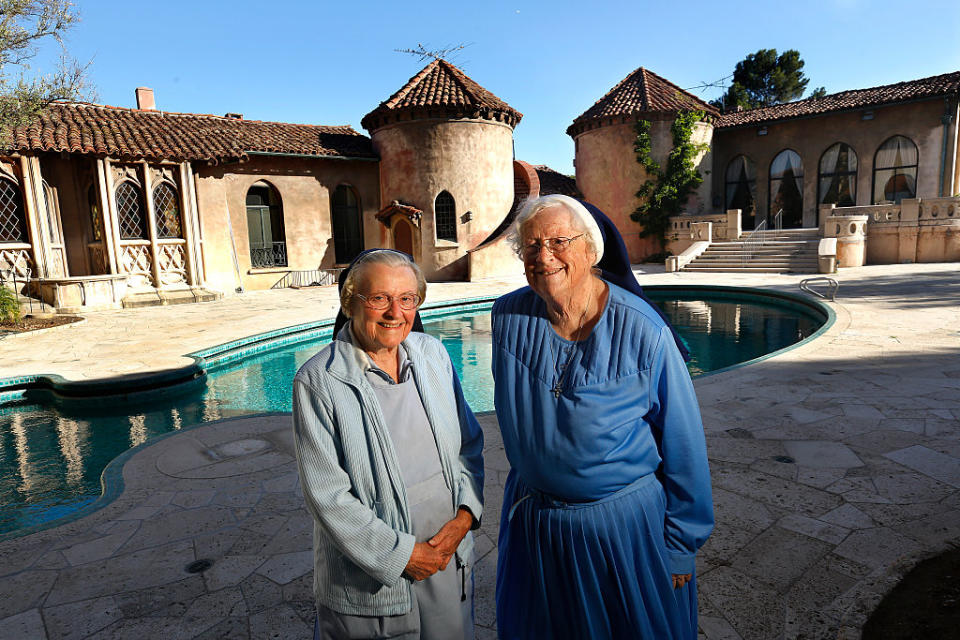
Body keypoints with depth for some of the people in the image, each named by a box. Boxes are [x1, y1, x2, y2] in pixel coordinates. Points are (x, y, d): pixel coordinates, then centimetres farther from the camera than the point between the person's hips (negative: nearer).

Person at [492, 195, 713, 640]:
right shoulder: (508, 317, -10)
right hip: (532, 518, 4)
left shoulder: (642, 331, -20)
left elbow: (683, 448, -11)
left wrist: (681, 545, -5)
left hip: (626, 522, -3)